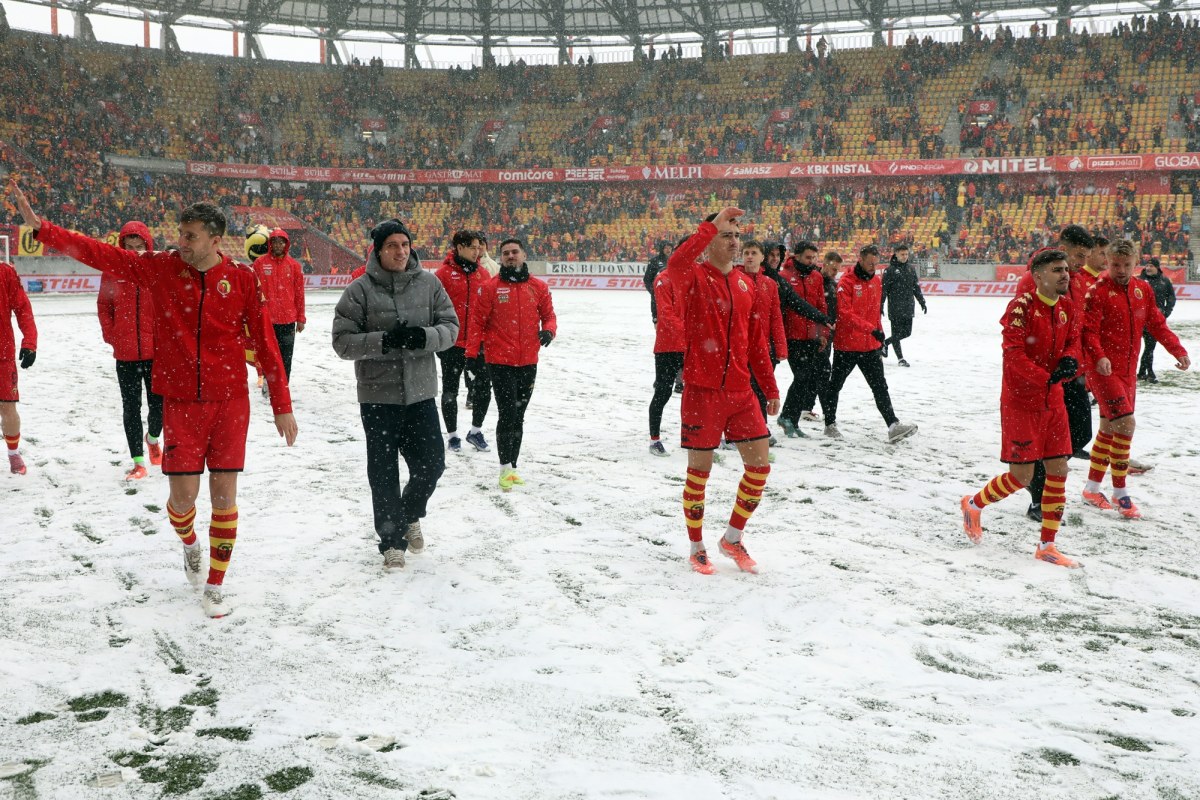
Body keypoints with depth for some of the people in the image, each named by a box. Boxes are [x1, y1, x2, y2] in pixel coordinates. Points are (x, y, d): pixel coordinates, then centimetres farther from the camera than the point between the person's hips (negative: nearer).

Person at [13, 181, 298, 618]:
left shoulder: (242, 279, -4)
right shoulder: (161, 268, 0)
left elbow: (265, 343, -2)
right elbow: (100, 254, 0)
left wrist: (282, 406, -2)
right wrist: (39, 226, -7)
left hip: (229, 402, -1)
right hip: (179, 402, 1)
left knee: (223, 495, 2)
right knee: (182, 496, 2)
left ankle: (216, 585, 18)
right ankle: (189, 544, 37)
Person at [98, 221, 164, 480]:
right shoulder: (113, 271, 0)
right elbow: (104, 306, 8)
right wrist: (111, 335, -1)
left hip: (156, 351, -1)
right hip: (125, 353, 1)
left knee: (158, 404, 6)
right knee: (131, 407, 4)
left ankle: (153, 438, 40)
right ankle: (138, 462, 13)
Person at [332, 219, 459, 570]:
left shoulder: (428, 283, 2)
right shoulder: (360, 290, -6)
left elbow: (450, 326, 4)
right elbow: (342, 341, -8)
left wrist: (425, 337, -17)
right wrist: (385, 341, -22)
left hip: (421, 392, 2)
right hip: (378, 395, -2)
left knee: (431, 463, 7)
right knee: (384, 472, 6)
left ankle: (410, 516, 38)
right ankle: (392, 541, 22)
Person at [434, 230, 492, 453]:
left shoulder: (483, 274, 6)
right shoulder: (444, 273, -8)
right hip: (452, 343, -4)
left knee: (484, 386, 6)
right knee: (450, 390, 9)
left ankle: (476, 431, 25)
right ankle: (452, 435, 23)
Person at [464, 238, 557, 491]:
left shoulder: (538, 287, 6)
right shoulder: (490, 288, -2)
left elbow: (548, 315, 12)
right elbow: (477, 322, -1)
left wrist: (548, 330, -10)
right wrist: (472, 353, -6)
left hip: (528, 363, 4)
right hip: (500, 362, -4)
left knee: (518, 417, 12)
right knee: (508, 414, -9)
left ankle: (512, 467, 22)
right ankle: (506, 469, -1)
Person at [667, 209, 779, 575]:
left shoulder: (744, 283, 11)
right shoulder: (694, 278, -7)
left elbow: (756, 340, 15)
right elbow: (675, 264, -33)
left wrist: (770, 388, 14)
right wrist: (711, 225, -31)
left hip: (741, 391, 6)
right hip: (702, 391, -6)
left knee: (760, 465, 5)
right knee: (700, 469, 4)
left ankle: (733, 538, 24)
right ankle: (697, 547, 22)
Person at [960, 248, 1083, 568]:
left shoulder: (1066, 306, 6)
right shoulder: (1021, 305, -17)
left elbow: (1073, 340, 15)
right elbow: (1013, 353, -24)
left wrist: (1070, 359, -9)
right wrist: (1046, 379, -31)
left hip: (1052, 399, 7)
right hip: (1021, 400, -7)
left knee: (1058, 470, 5)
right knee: (1021, 475, -3)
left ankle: (1047, 547, 17)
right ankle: (973, 505, 26)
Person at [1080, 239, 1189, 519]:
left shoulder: (1143, 290, 10)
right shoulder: (1099, 290, -9)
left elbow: (1157, 324, 15)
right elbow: (1089, 329, -16)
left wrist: (1178, 350, 3)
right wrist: (1099, 356, -31)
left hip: (1127, 370, 7)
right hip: (1102, 369, -7)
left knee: (1110, 428, 13)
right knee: (1126, 423, -15)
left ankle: (1092, 489, 25)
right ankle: (1119, 492, -5)